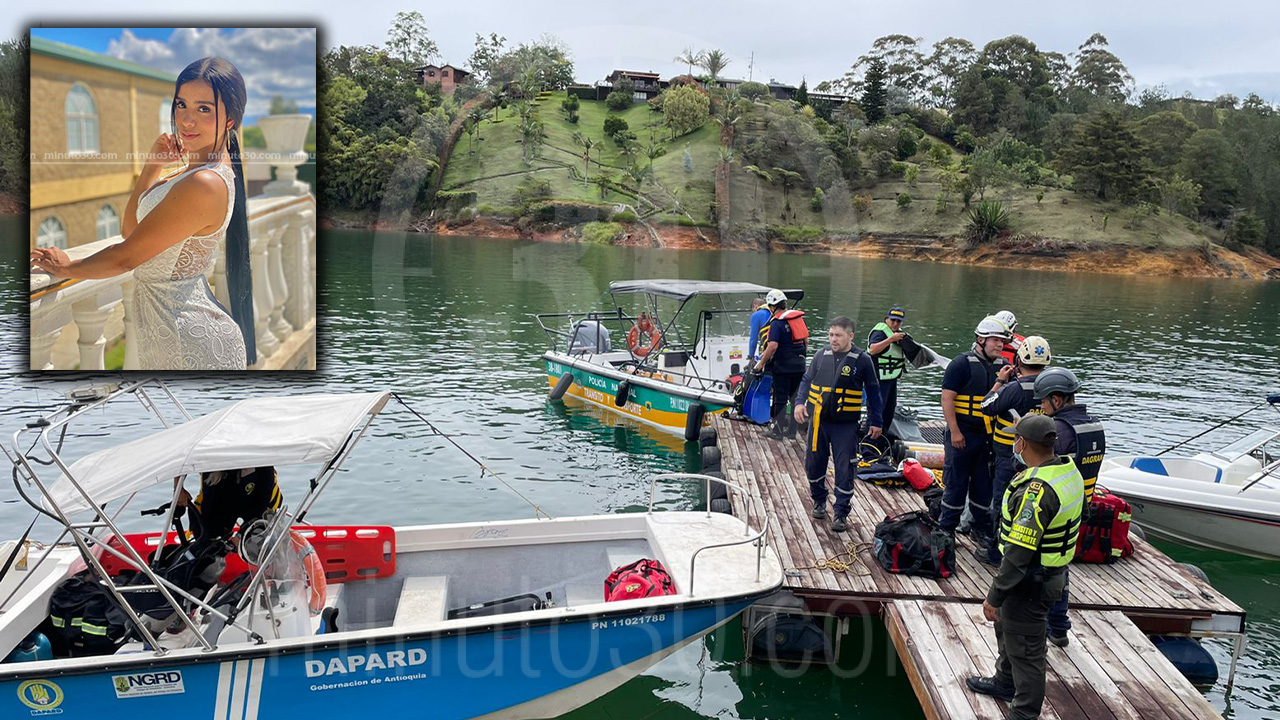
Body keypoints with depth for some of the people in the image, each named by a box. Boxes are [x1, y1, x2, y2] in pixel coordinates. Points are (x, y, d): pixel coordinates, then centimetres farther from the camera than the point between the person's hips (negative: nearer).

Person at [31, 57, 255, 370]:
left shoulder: (205, 185, -24)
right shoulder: (193, 172, 8)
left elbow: (126, 256, -16)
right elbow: (130, 229, 14)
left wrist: (66, 267, 3)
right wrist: (153, 165, 4)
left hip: (192, 346, -10)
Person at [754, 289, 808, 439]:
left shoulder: (776, 322, -15)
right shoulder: (797, 317, 8)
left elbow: (773, 346, -24)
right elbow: (806, 339, 15)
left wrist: (761, 364, -16)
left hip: (783, 367, -7)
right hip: (799, 365, 7)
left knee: (780, 398, 2)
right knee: (796, 397, 13)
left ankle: (779, 430, 8)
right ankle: (793, 429, 20)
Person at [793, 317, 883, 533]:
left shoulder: (862, 360, -3)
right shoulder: (821, 355, 4)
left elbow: (872, 393, 4)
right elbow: (806, 380, 12)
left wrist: (875, 422, 5)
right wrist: (800, 402, -5)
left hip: (846, 425, -3)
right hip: (818, 420, 3)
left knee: (845, 469, 0)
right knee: (813, 463, 12)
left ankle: (841, 513, 12)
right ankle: (819, 500, 34)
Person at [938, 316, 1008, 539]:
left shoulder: (997, 366, 11)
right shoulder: (962, 363, -11)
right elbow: (947, 398, -15)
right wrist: (954, 431, -17)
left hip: (987, 437, 6)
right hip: (962, 435, -6)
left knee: (984, 483, 13)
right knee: (956, 482, 2)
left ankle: (982, 527, 26)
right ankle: (946, 529, 13)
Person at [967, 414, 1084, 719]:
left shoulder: (1036, 491, -31)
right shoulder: (1069, 470, -1)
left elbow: (1018, 553, -30)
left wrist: (994, 597, -21)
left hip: (1030, 582, -10)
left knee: (1024, 649, 6)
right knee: (1007, 626, 29)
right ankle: (1005, 683, 50)